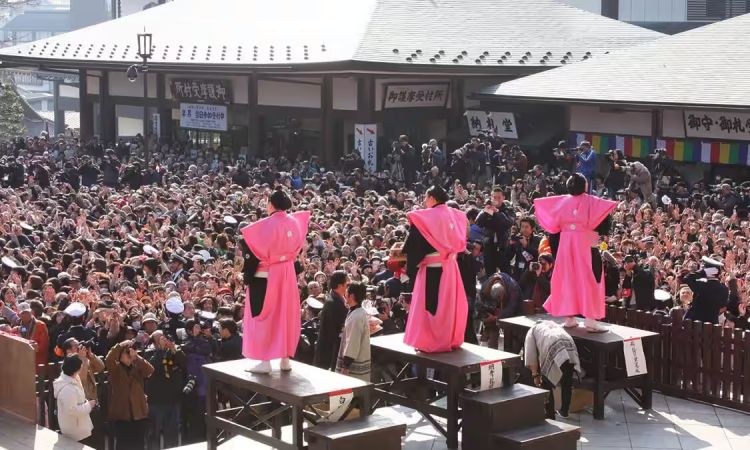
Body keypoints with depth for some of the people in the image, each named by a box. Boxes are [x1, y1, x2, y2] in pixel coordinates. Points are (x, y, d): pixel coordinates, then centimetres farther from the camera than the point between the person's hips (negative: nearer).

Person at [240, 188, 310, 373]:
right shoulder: (295, 222, 2)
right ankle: (285, 359, 16)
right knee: (286, 314, 12)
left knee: (265, 314, 0)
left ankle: (265, 361, -1)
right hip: (287, 274, 6)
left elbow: (254, 253, -14)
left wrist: (248, 276, -5)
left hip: (266, 275, -6)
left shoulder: (265, 225, -16)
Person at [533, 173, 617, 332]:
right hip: (586, 244, -5)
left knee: (567, 278, 10)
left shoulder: (562, 201, 6)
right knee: (589, 279, -3)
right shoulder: (590, 201, -6)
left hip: (565, 243, 5)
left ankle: (568, 317, 12)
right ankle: (590, 319, -9)